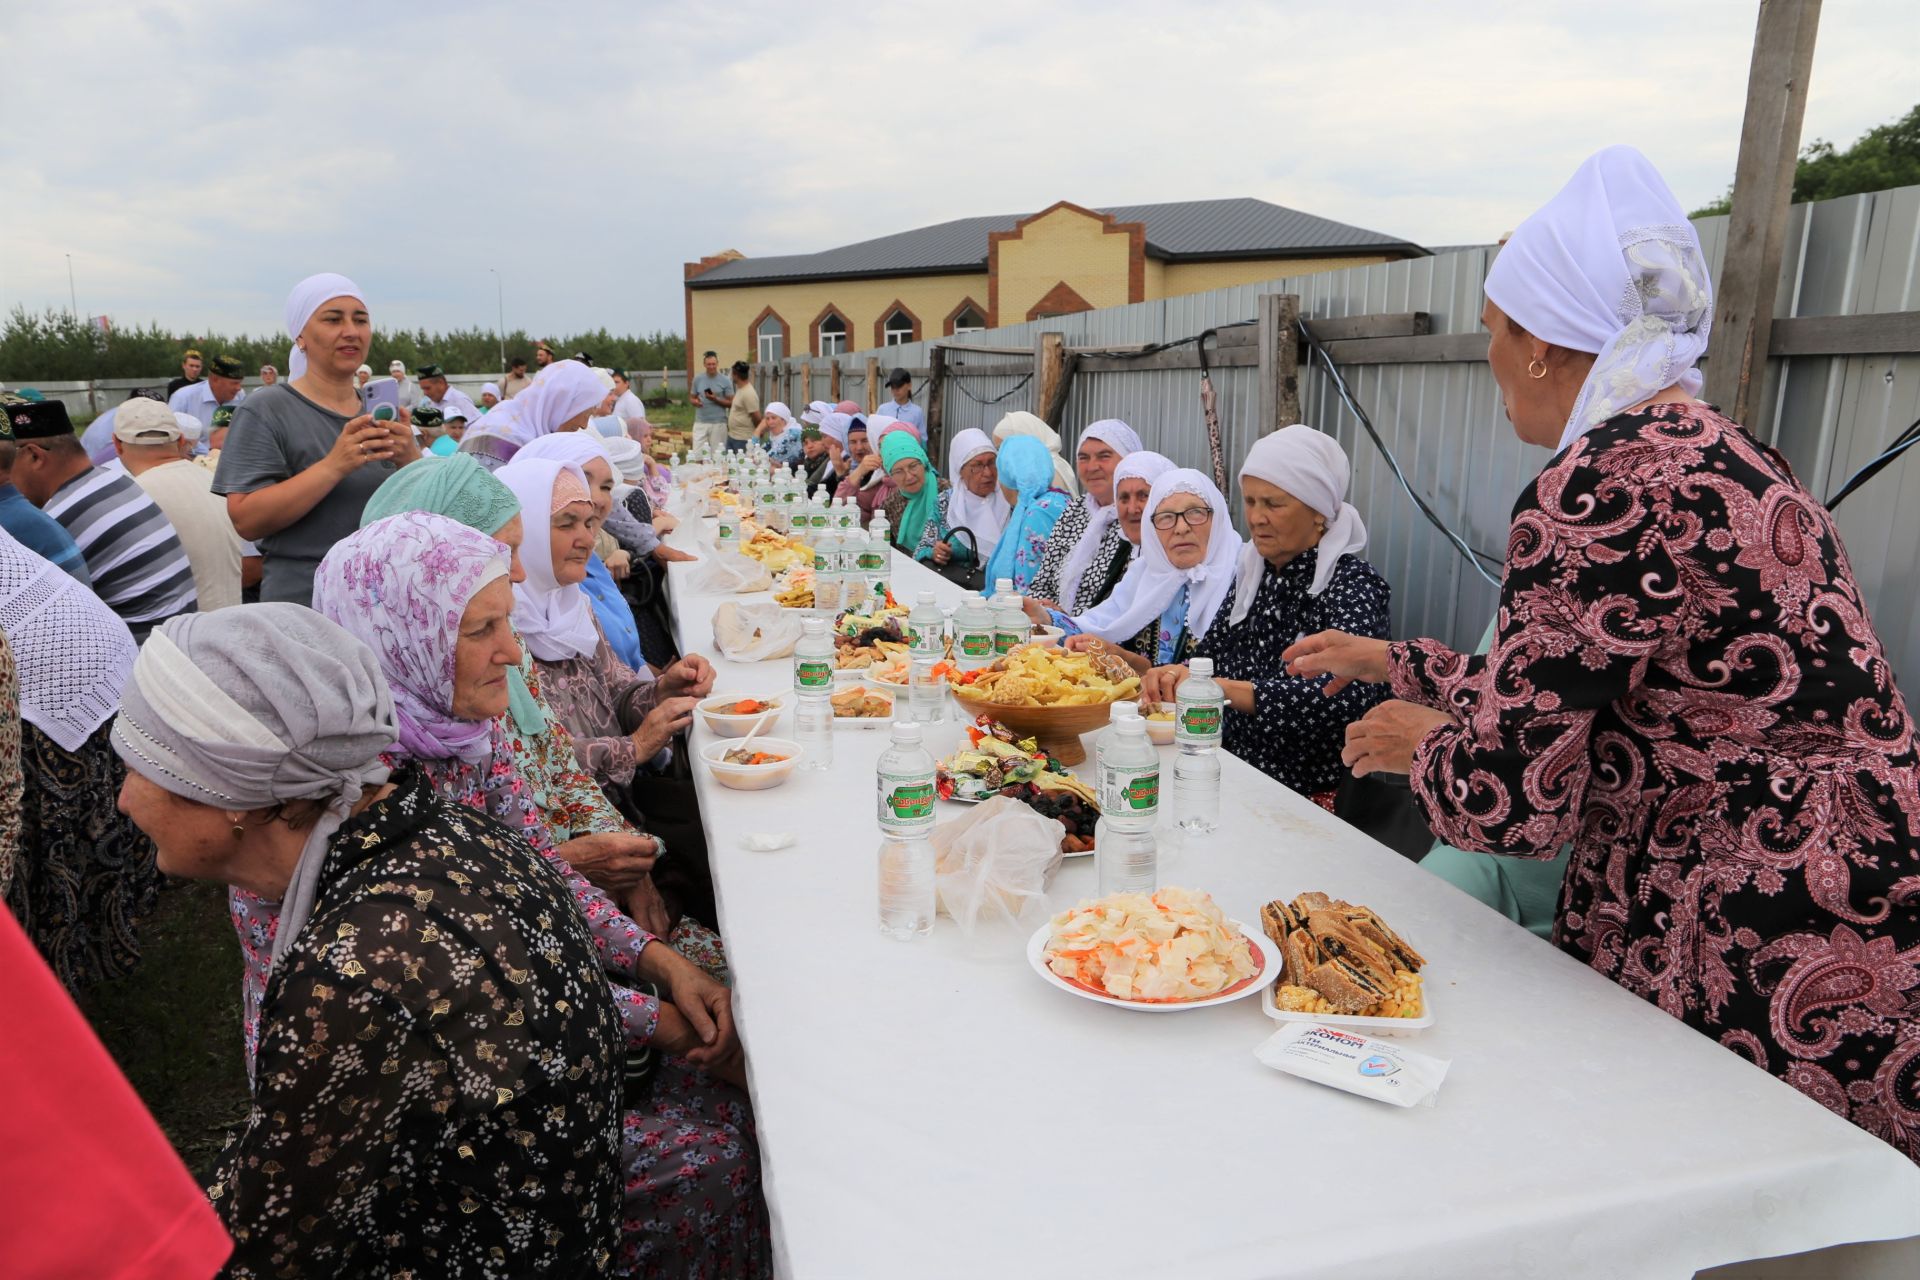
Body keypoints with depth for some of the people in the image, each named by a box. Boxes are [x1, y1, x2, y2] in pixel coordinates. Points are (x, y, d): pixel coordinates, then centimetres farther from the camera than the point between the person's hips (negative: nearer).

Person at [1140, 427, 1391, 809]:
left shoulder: (1353, 586, -11)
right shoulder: (1252, 572, 8)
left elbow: (1346, 697, -26)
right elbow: (1211, 654, 15)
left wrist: (1221, 688, -30)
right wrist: (1174, 676, -8)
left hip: (1308, 801, -6)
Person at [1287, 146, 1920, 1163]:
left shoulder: (1600, 488, -23)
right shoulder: (1708, 450, 9)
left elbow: (1506, 802, -22)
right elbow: (1562, 689, 18)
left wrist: (1420, 745, 0)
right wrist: (1389, 661, 27)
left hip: (1779, 996, -9)